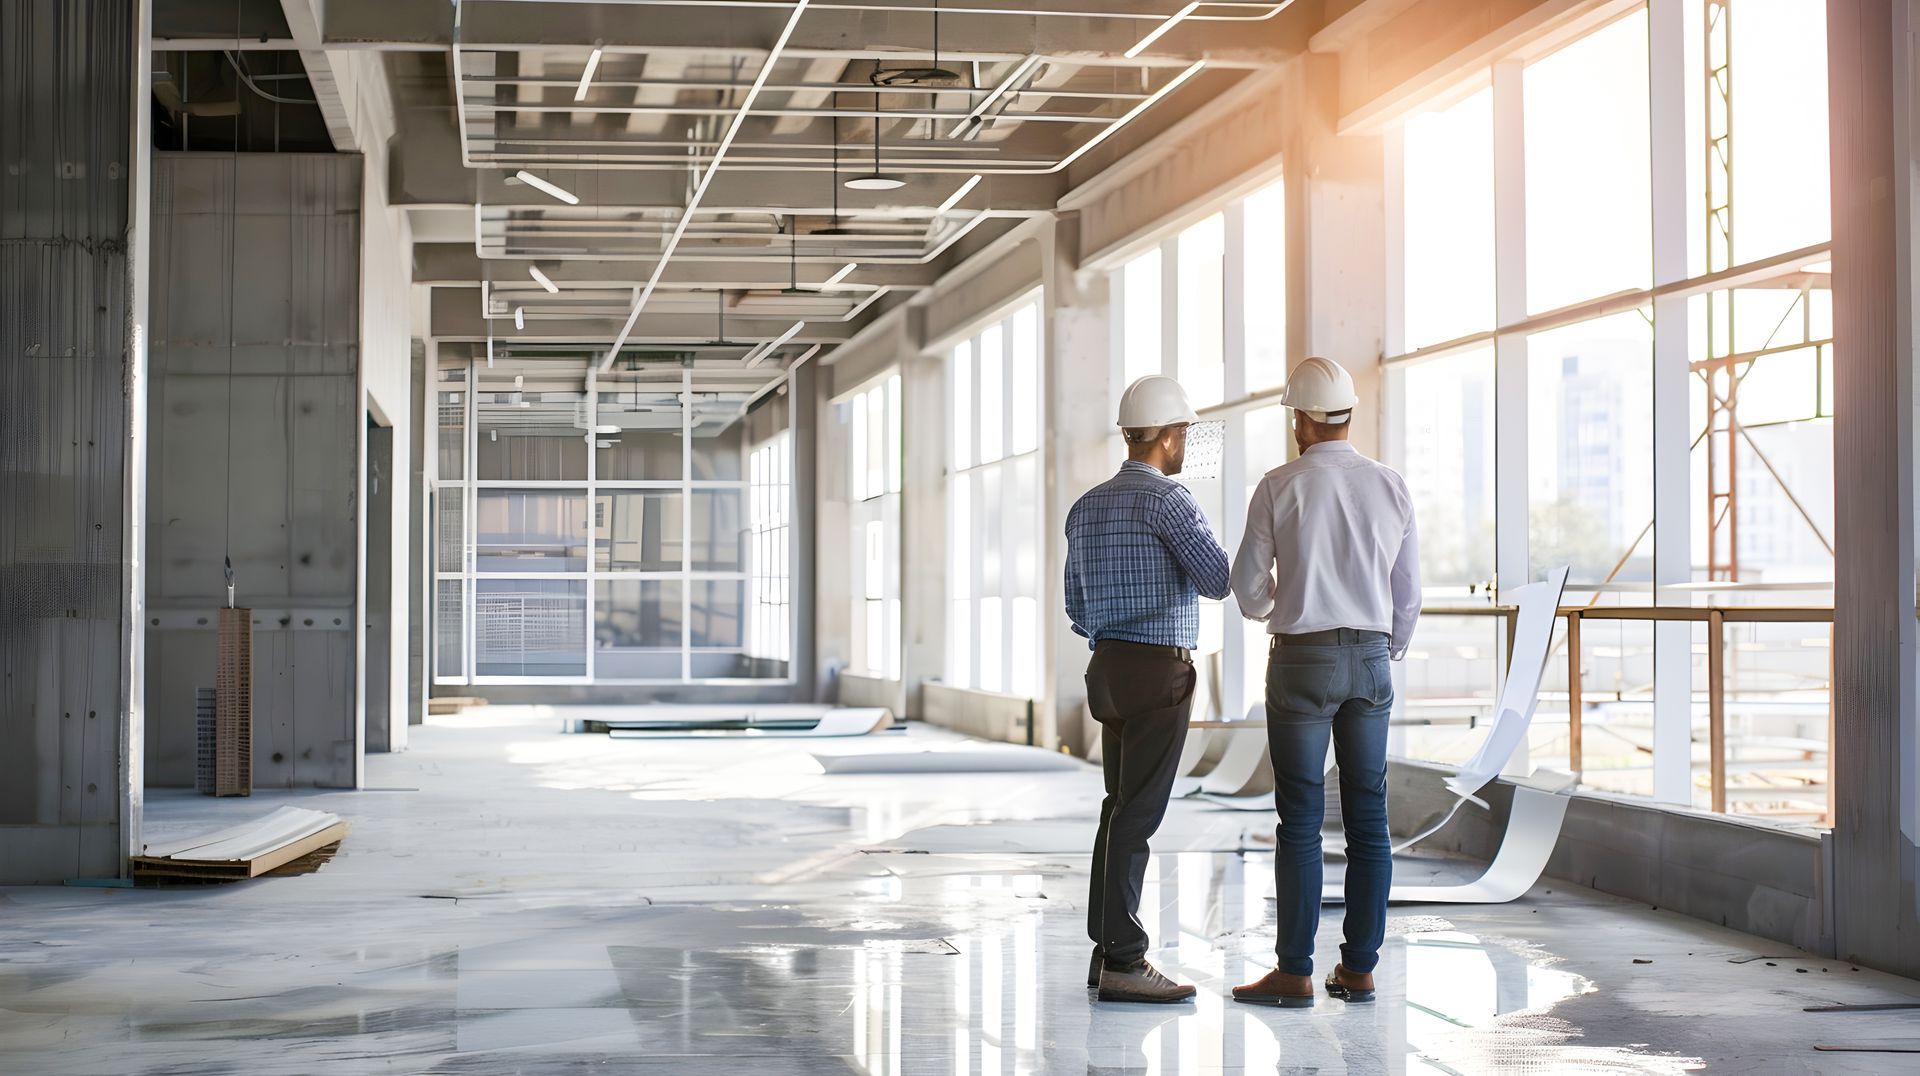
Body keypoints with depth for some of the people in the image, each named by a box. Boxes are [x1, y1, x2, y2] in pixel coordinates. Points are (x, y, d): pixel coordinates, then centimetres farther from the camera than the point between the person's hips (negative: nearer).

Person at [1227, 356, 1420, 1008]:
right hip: (1371, 658, 4)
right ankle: (1359, 969, 10)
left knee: (1300, 820, -2)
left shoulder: (1280, 488, -6)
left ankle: (1295, 973, 0)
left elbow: (1248, 583, -1)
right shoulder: (1392, 488, 5)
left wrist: (1266, 611, 22)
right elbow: (1407, 592, 9)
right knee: (1368, 818, 7)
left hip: (1303, 659, -4)